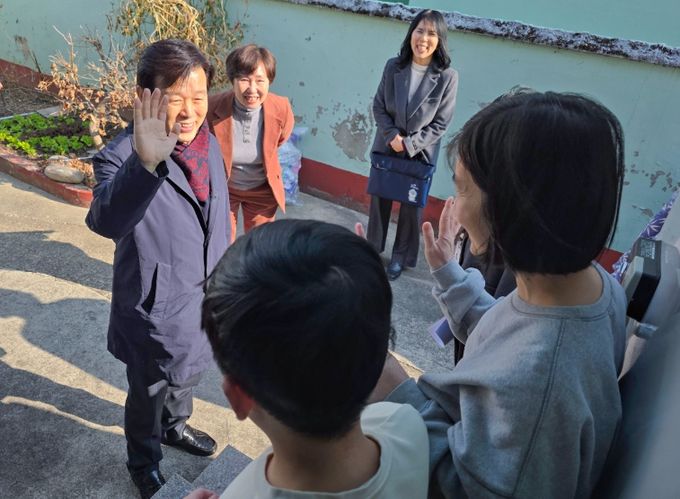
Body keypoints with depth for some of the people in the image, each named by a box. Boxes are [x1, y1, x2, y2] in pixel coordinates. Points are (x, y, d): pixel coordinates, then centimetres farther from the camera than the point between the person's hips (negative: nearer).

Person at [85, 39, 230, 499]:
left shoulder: (208, 142, -5)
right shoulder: (120, 157, -27)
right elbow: (106, 221, -48)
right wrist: (146, 164, -65)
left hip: (205, 298, 6)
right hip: (157, 310, -6)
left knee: (189, 376, 30)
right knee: (148, 395, 20)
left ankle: (175, 426, 61)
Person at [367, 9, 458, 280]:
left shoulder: (447, 76, -15)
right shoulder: (393, 66, -7)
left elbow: (441, 123, -11)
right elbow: (378, 106, -2)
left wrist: (409, 145, -17)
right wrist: (392, 136, -16)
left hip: (420, 153, -2)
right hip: (386, 147, 2)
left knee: (411, 207, 12)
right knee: (379, 200, 16)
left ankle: (400, 256, 33)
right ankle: (372, 248, 38)